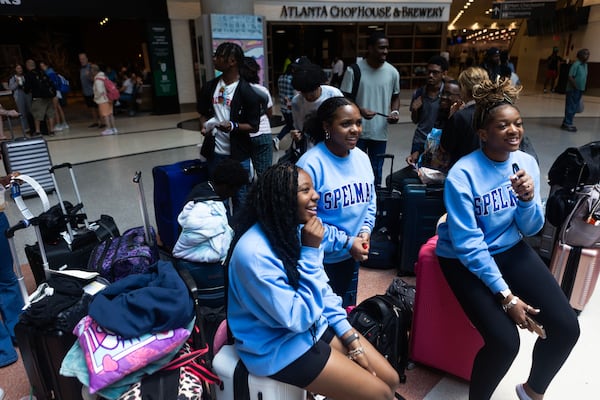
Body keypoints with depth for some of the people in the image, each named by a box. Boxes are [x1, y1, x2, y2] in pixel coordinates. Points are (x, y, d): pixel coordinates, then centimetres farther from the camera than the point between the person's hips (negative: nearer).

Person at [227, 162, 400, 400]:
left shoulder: (297, 229, -5)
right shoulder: (255, 253, -30)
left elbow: (322, 288, 6)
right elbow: (298, 318, -26)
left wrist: (349, 336, 2)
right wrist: (310, 252, -27)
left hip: (315, 323, 7)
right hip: (280, 346, -7)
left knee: (391, 379, 6)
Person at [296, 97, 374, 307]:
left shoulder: (362, 158, 0)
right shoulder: (311, 163, -22)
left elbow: (370, 201, 11)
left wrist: (365, 230, -7)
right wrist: (346, 243, -20)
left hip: (353, 256, 6)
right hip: (319, 258, -6)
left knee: (347, 309, 25)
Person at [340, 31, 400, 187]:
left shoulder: (392, 72, 0)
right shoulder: (354, 70, -9)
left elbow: (395, 97, 14)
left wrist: (395, 112, -7)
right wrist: (360, 110, -22)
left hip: (380, 132, 3)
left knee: (376, 171, 13)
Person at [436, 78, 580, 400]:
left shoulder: (526, 162, -3)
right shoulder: (462, 175, -22)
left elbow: (531, 229, -1)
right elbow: (468, 245, -22)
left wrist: (527, 198, -22)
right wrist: (505, 295, -21)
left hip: (510, 250, 6)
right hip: (465, 259, -6)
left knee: (566, 327, -5)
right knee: (505, 341, -19)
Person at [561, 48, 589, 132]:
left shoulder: (585, 65, 12)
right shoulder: (576, 64, -13)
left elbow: (584, 77, 18)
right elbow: (570, 77, -18)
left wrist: (582, 89, 12)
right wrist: (576, 87, -16)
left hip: (580, 90, 8)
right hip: (573, 90, -8)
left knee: (575, 107, 12)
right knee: (571, 107, -4)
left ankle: (566, 123, 19)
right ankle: (567, 124, 1)